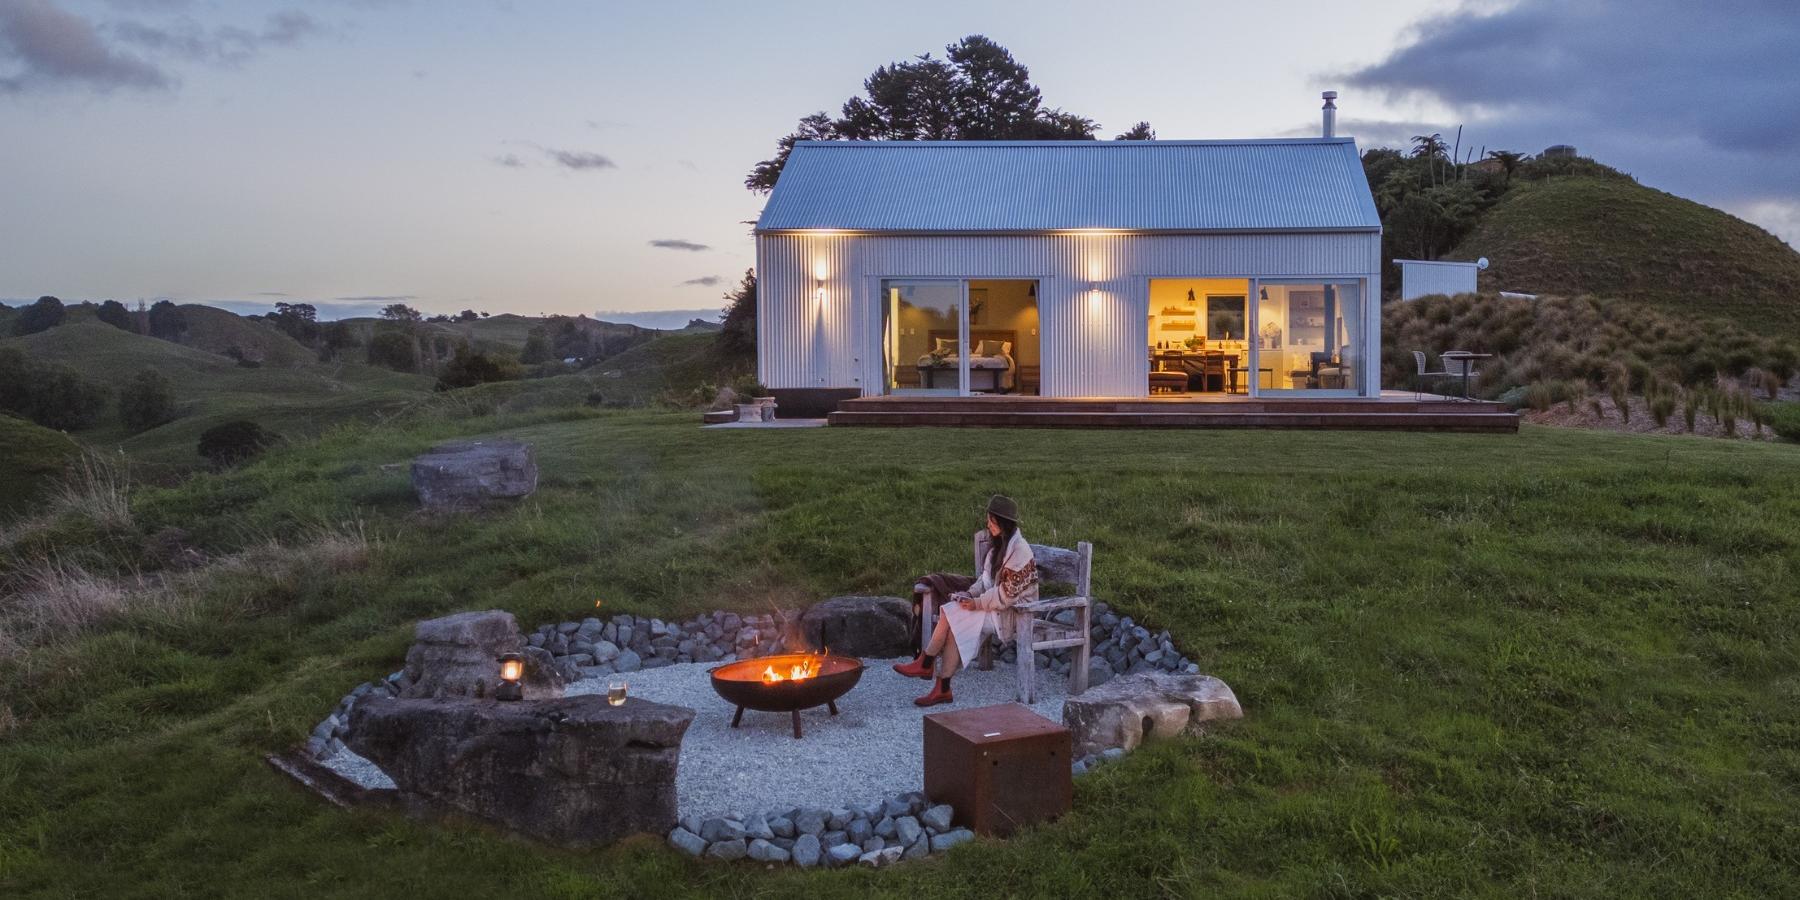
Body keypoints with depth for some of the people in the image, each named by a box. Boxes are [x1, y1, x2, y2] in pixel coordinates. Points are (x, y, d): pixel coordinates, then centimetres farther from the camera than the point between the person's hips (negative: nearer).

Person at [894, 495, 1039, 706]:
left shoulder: (1019, 550, -17)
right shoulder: (999, 543, 11)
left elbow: (1008, 593, -19)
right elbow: (987, 577, 15)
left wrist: (978, 604, -16)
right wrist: (971, 594, -2)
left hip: (1012, 611, -8)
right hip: (994, 602, 8)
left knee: (952, 616, -20)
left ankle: (925, 664, -4)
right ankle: (942, 688, -20)